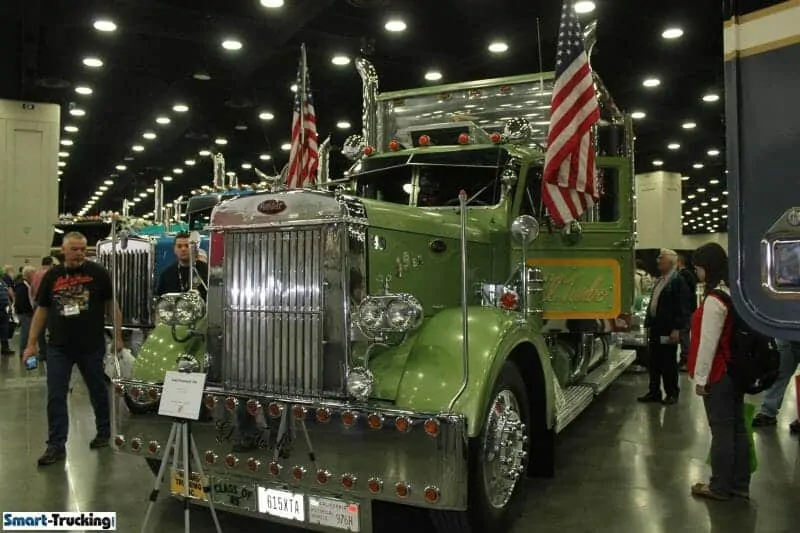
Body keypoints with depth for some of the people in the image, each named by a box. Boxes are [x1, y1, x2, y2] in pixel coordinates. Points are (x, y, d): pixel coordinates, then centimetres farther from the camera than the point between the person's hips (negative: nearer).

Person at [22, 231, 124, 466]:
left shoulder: (98, 273, -4)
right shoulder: (52, 276, 6)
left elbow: (112, 305, -1)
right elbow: (41, 310, 10)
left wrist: (118, 337, -5)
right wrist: (32, 344, 7)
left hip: (92, 346, -2)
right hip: (58, 348, 3)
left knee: (98, 391, 13)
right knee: (55, 397, 3)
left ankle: (104, 432, 30)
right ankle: (56, 446, 12)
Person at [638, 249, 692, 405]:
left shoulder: (678, 281, -10)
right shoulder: (660, 280, 16)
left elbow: (682, 308, -16)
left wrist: (676, 329, -20)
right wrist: (649, 324, 16)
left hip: (668, 330, -8)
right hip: (655, 328, 8)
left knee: (668, 363, 3)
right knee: (653, 362, 11)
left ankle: (672, 393, 16)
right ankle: (654, 391, 21)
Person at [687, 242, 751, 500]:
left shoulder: (714, 299, -20)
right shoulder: (735, 292, 8)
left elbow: (708, 342, -20)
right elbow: (732, 335, 14)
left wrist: (701, 378, -13)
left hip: (718, 375, -9)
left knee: (721, 431, 1)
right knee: (737, 428, 14)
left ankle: (720, 487, 12)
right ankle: (740, 484, 25)